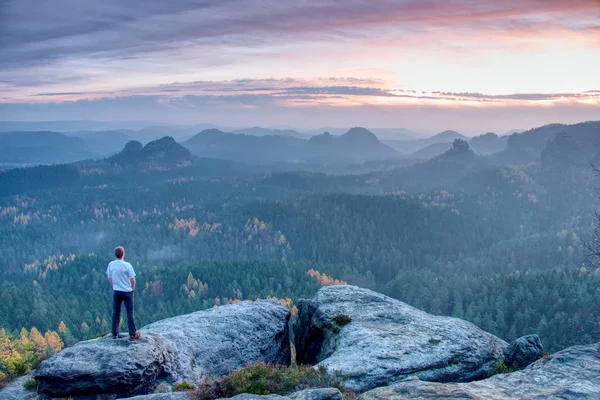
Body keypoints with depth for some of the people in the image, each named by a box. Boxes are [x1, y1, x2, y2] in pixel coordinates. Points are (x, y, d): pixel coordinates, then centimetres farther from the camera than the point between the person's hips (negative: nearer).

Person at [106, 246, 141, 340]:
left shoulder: (111, 265, -4)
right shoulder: (127, 265, -16)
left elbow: (109, 278, 7)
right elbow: (133, 279, -13)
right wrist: (132, 288, 5)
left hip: (116, 291, 4)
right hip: (127, 291, -4)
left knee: (116, 312, 13)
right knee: (130, 313, 4)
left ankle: (115, 333, 19)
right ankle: (132, 334, 7)